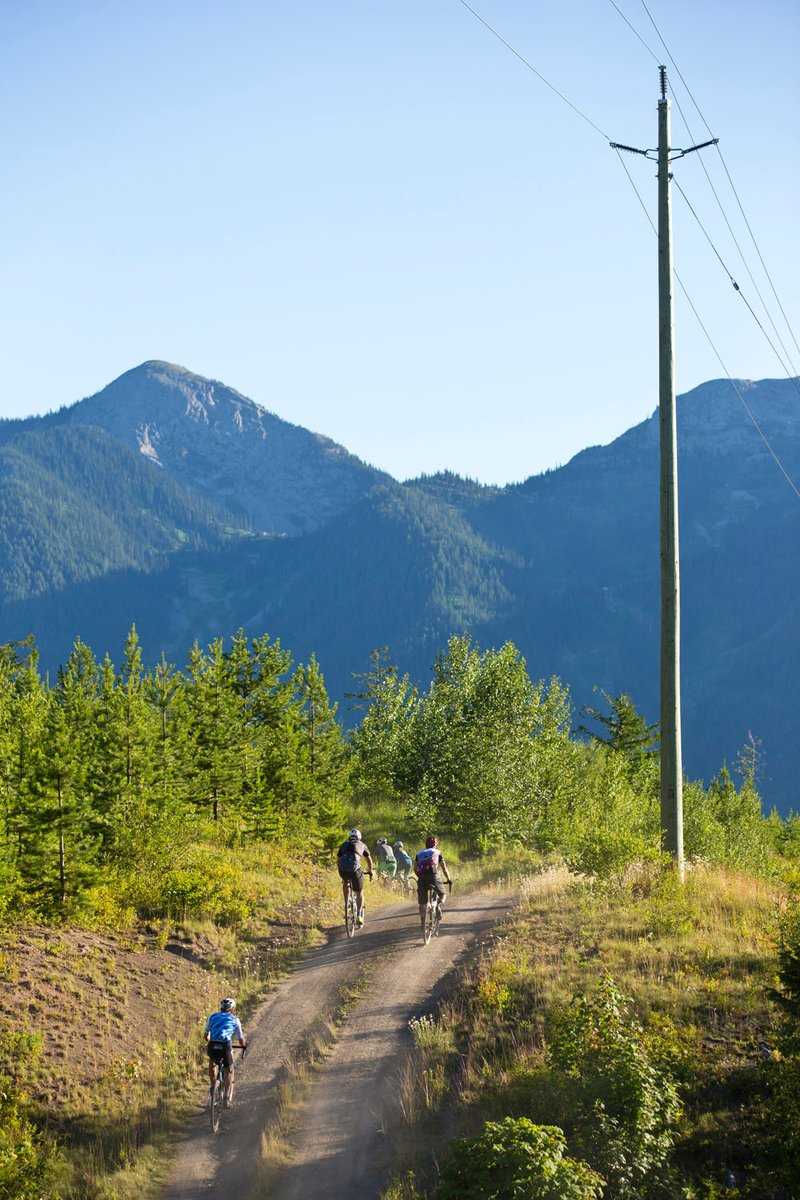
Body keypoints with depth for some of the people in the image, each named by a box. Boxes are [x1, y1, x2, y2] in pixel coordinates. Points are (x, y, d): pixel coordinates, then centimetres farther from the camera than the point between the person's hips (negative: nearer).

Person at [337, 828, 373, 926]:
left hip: (343, 868, 2)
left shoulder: (344, 845, 30)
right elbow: (369, 860, 35)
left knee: (345, 882, 36)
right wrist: (370, 871, 51)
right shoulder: (361, 845, 26)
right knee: (359, 892, 15)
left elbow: (338, 861, 36)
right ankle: (359, 916, 5)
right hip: (355, 868, -2)